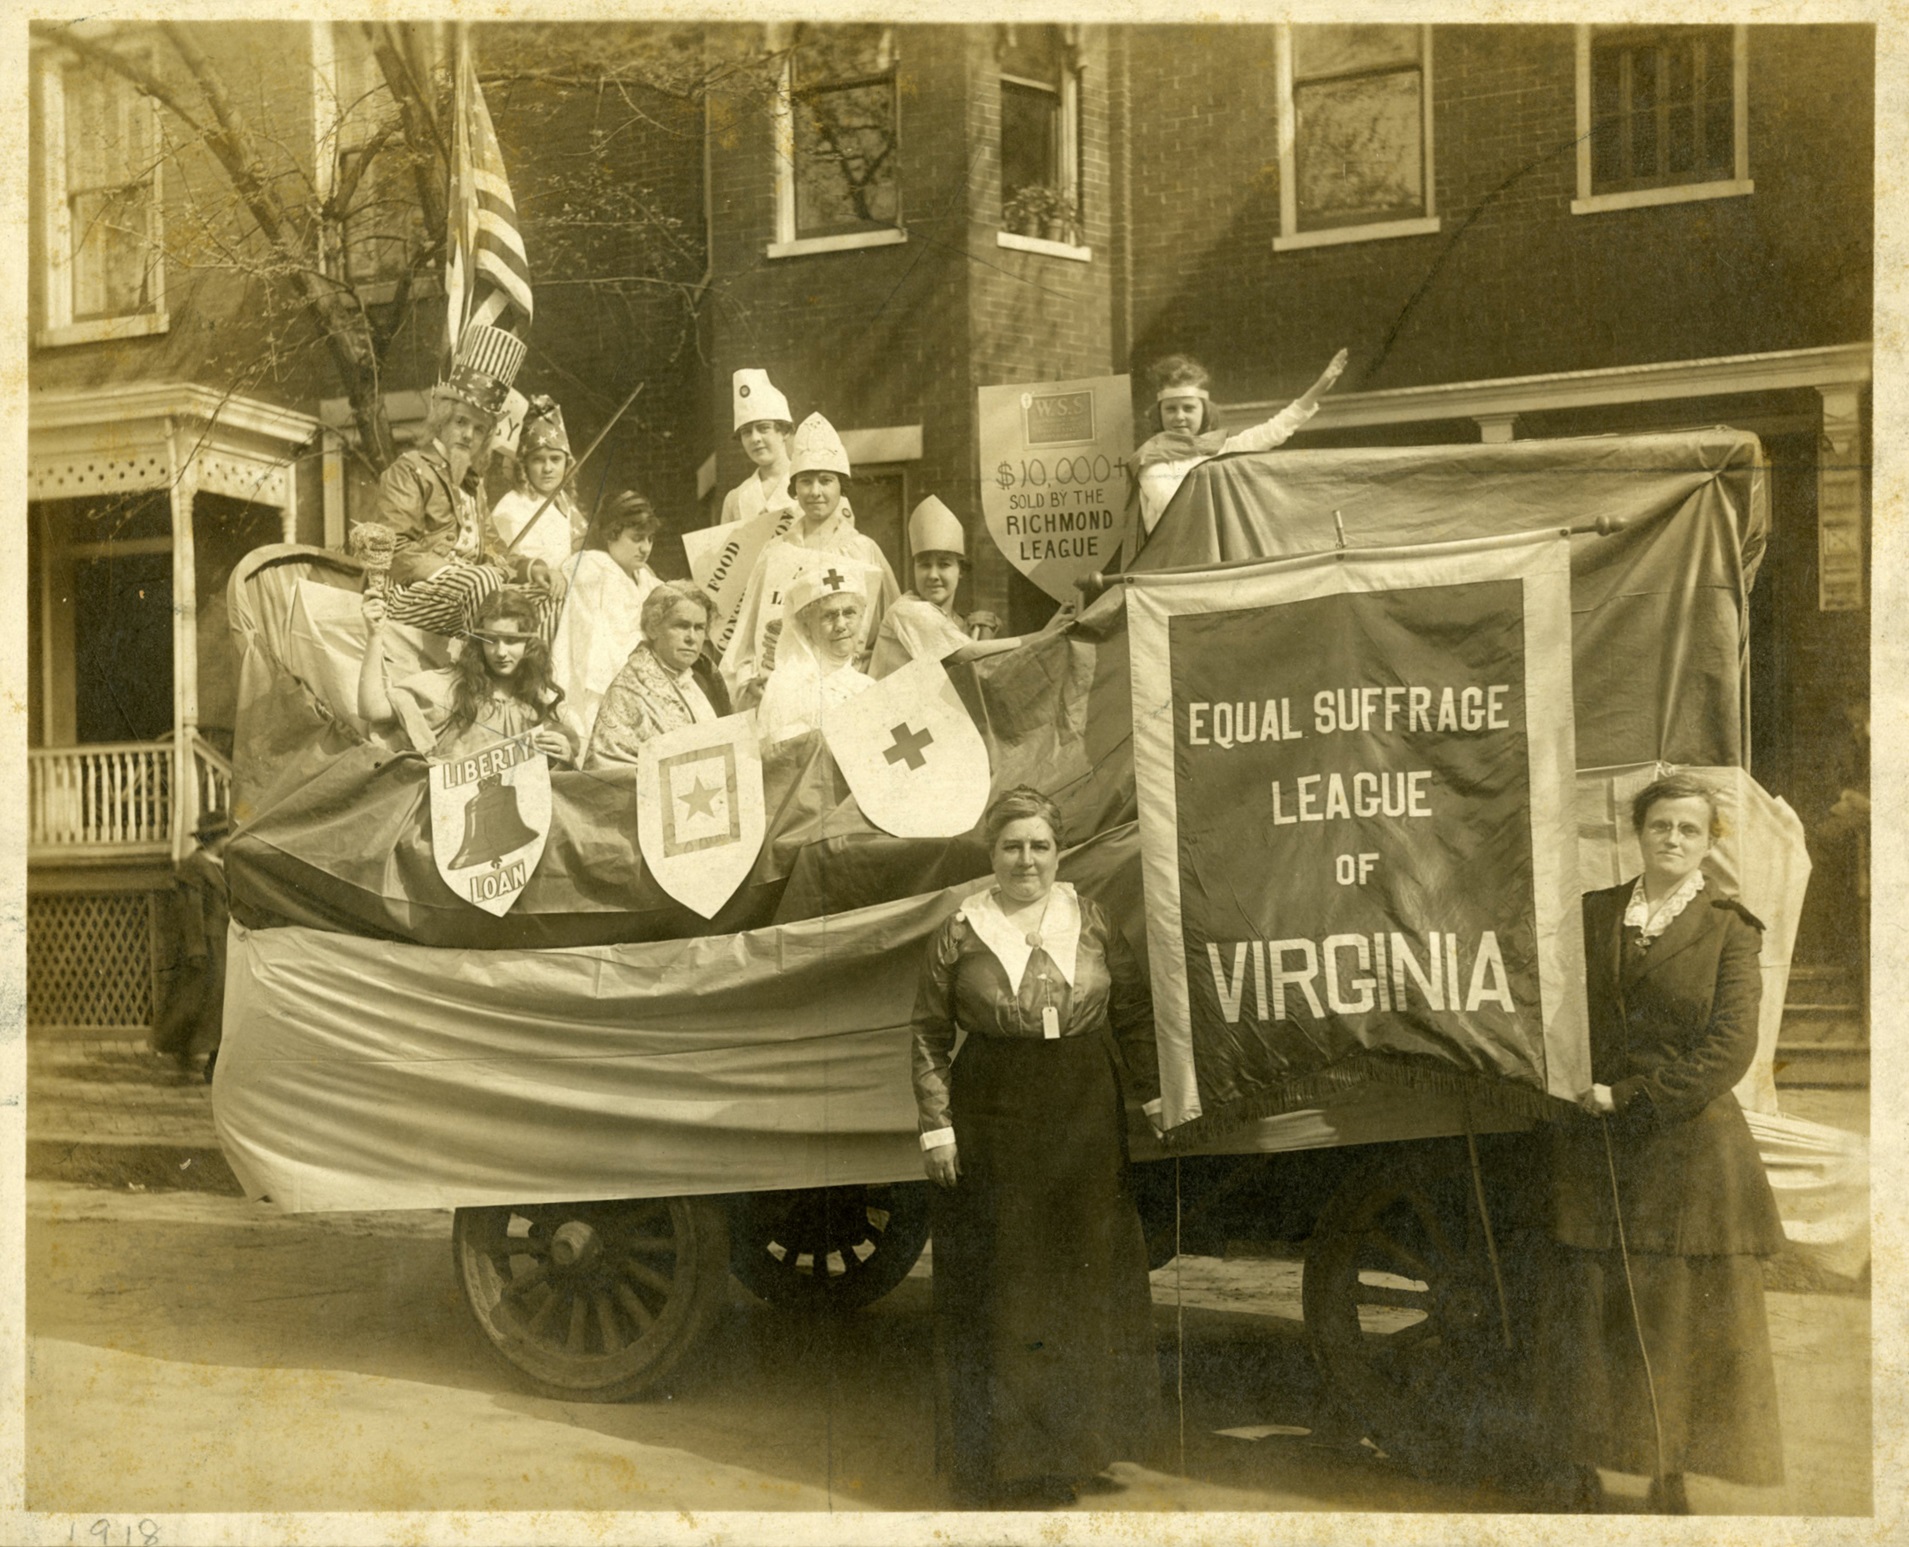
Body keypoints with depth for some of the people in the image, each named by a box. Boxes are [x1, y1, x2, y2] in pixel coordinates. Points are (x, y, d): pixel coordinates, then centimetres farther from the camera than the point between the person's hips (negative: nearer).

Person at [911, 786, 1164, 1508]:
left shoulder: (1091, 921, 5)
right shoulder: (960, 933, -2)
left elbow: (1135, 1014, 9)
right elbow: (930, 1035, -1)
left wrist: (1156, 1095, 4)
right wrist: (936, 1125, -8)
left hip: (1086, 1118, 3)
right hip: (992, 1123, -2)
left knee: (1085, 1274, 9)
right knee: (998, 1281, 1)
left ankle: (1072, 1445, 25)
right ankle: (998, 1456, 10)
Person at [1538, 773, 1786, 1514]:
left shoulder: (1728, 930, 0)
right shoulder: (1591, 914, 9)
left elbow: (1729, 1048, -8)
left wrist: (1629, 1097, -12)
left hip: (1687, 1150, -2)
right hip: (1591, 1153, 2)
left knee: (1681, 1322, 2)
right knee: (1587, 1317, 3)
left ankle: (1669, 1481, 17)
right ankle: (1584, 1475, 16)